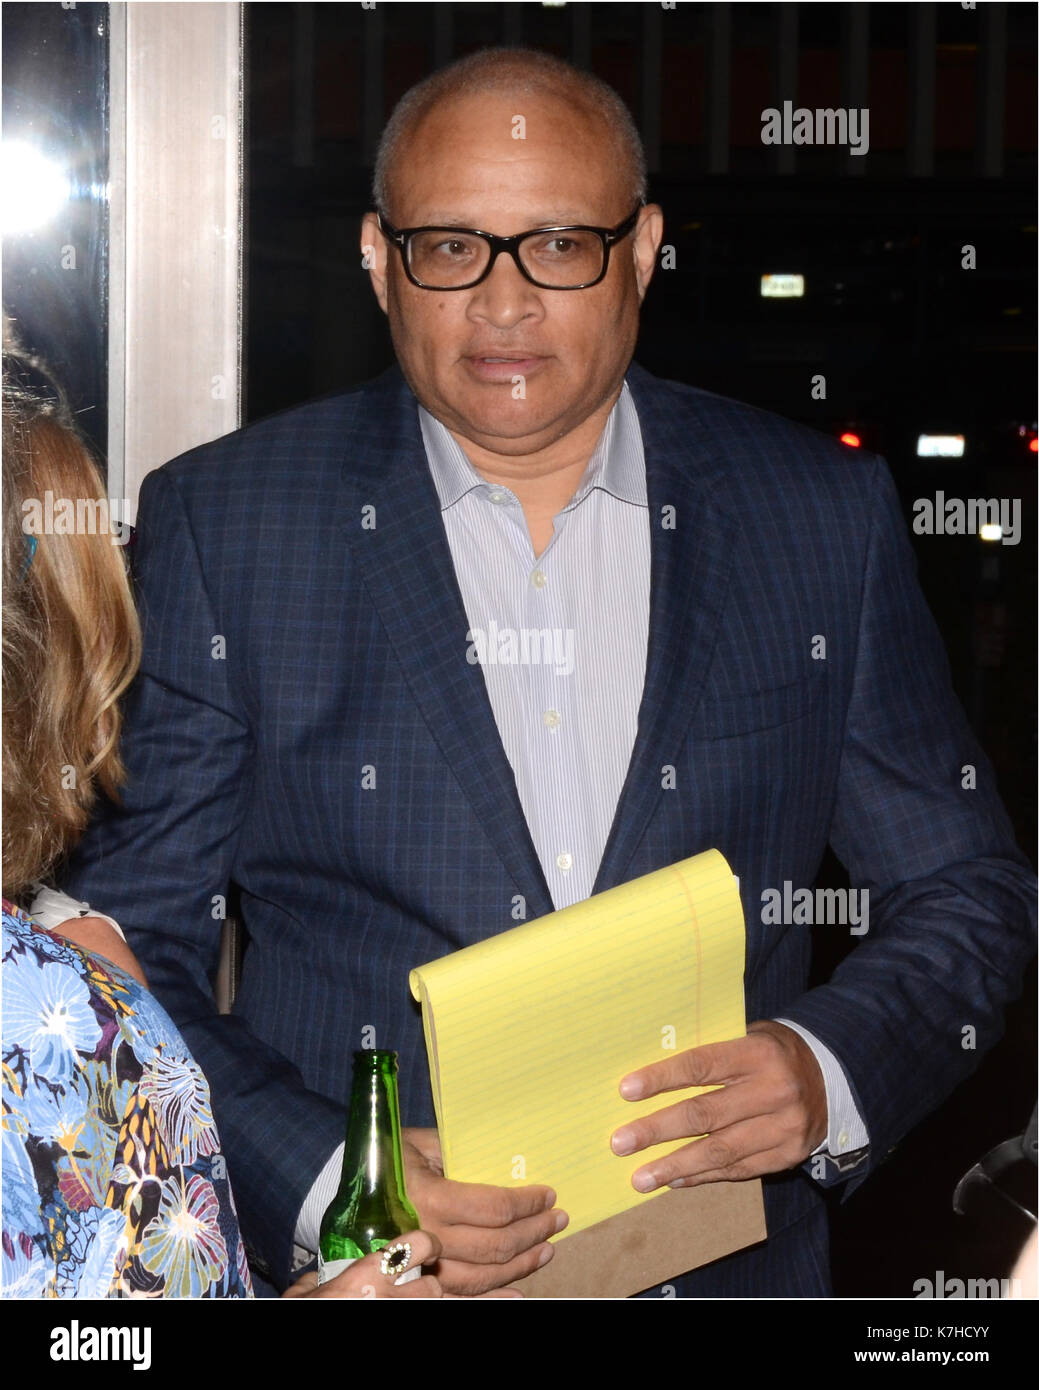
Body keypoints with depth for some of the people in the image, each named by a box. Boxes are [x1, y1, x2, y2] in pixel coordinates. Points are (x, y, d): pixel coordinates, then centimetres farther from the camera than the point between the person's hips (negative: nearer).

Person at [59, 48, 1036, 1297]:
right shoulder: (223, 524, -4)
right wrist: (325, 1183, -19)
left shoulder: (825, 515, 0)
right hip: (353, 1276, -1)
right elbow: (124, 946, -4)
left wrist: (827, 1076, -14)